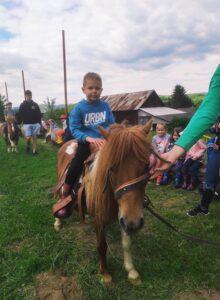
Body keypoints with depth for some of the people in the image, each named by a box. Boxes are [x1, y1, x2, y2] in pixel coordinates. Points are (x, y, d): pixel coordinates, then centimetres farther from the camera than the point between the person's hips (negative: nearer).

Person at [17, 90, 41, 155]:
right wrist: (19, 123, -2)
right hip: (27, 124, -1)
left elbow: (39, 115, 7)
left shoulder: (35, 104, 6)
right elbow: (20, 115, 1)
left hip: (35, 123, 2)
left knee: (34, 137, 2)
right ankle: (28, 146, 23)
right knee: (28, 137, -9)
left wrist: (39, 123, 1)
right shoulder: (22, 105, 2)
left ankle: (34, 151, 10)